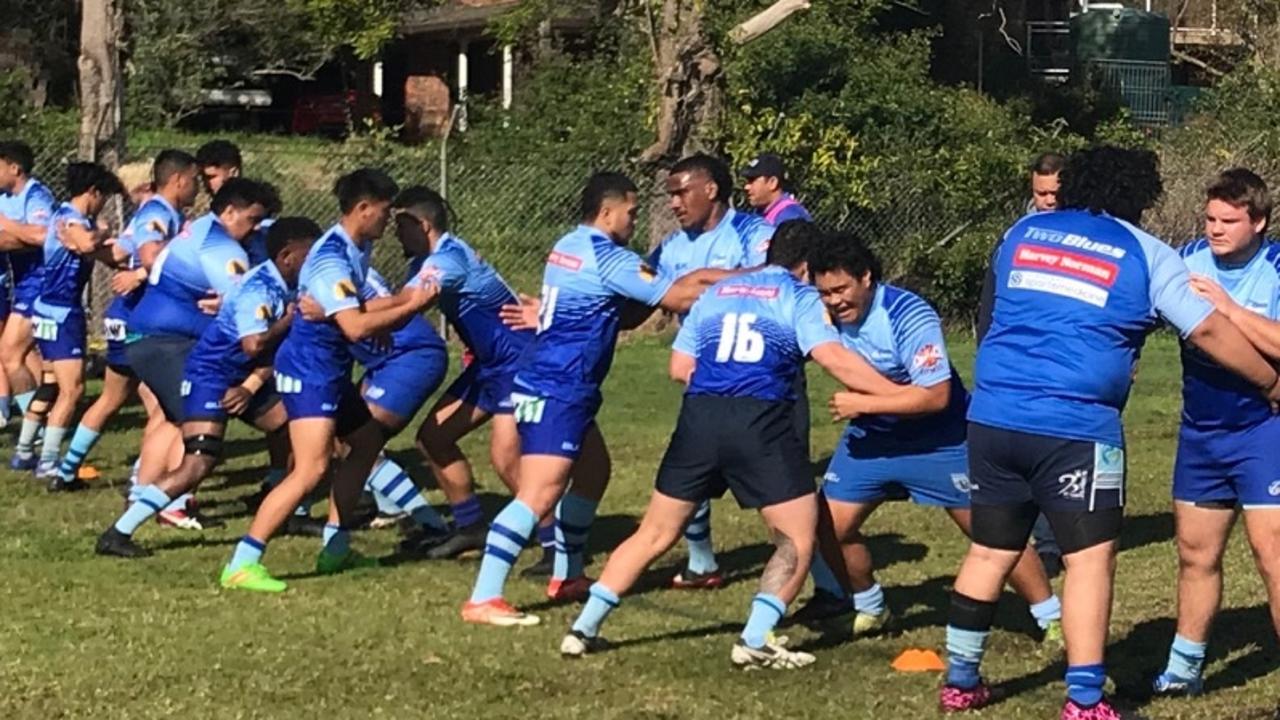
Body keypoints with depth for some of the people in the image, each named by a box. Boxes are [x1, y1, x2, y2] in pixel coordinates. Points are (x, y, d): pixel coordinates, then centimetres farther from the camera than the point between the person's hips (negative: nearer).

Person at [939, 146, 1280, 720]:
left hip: (992, 416, 5)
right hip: (1075, 428, -5)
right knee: (1090, 558, 0)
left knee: (990, 553, 16)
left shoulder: (1021, 233, 15)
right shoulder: (1146, 255, 3)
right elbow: (1208, 332, 2)